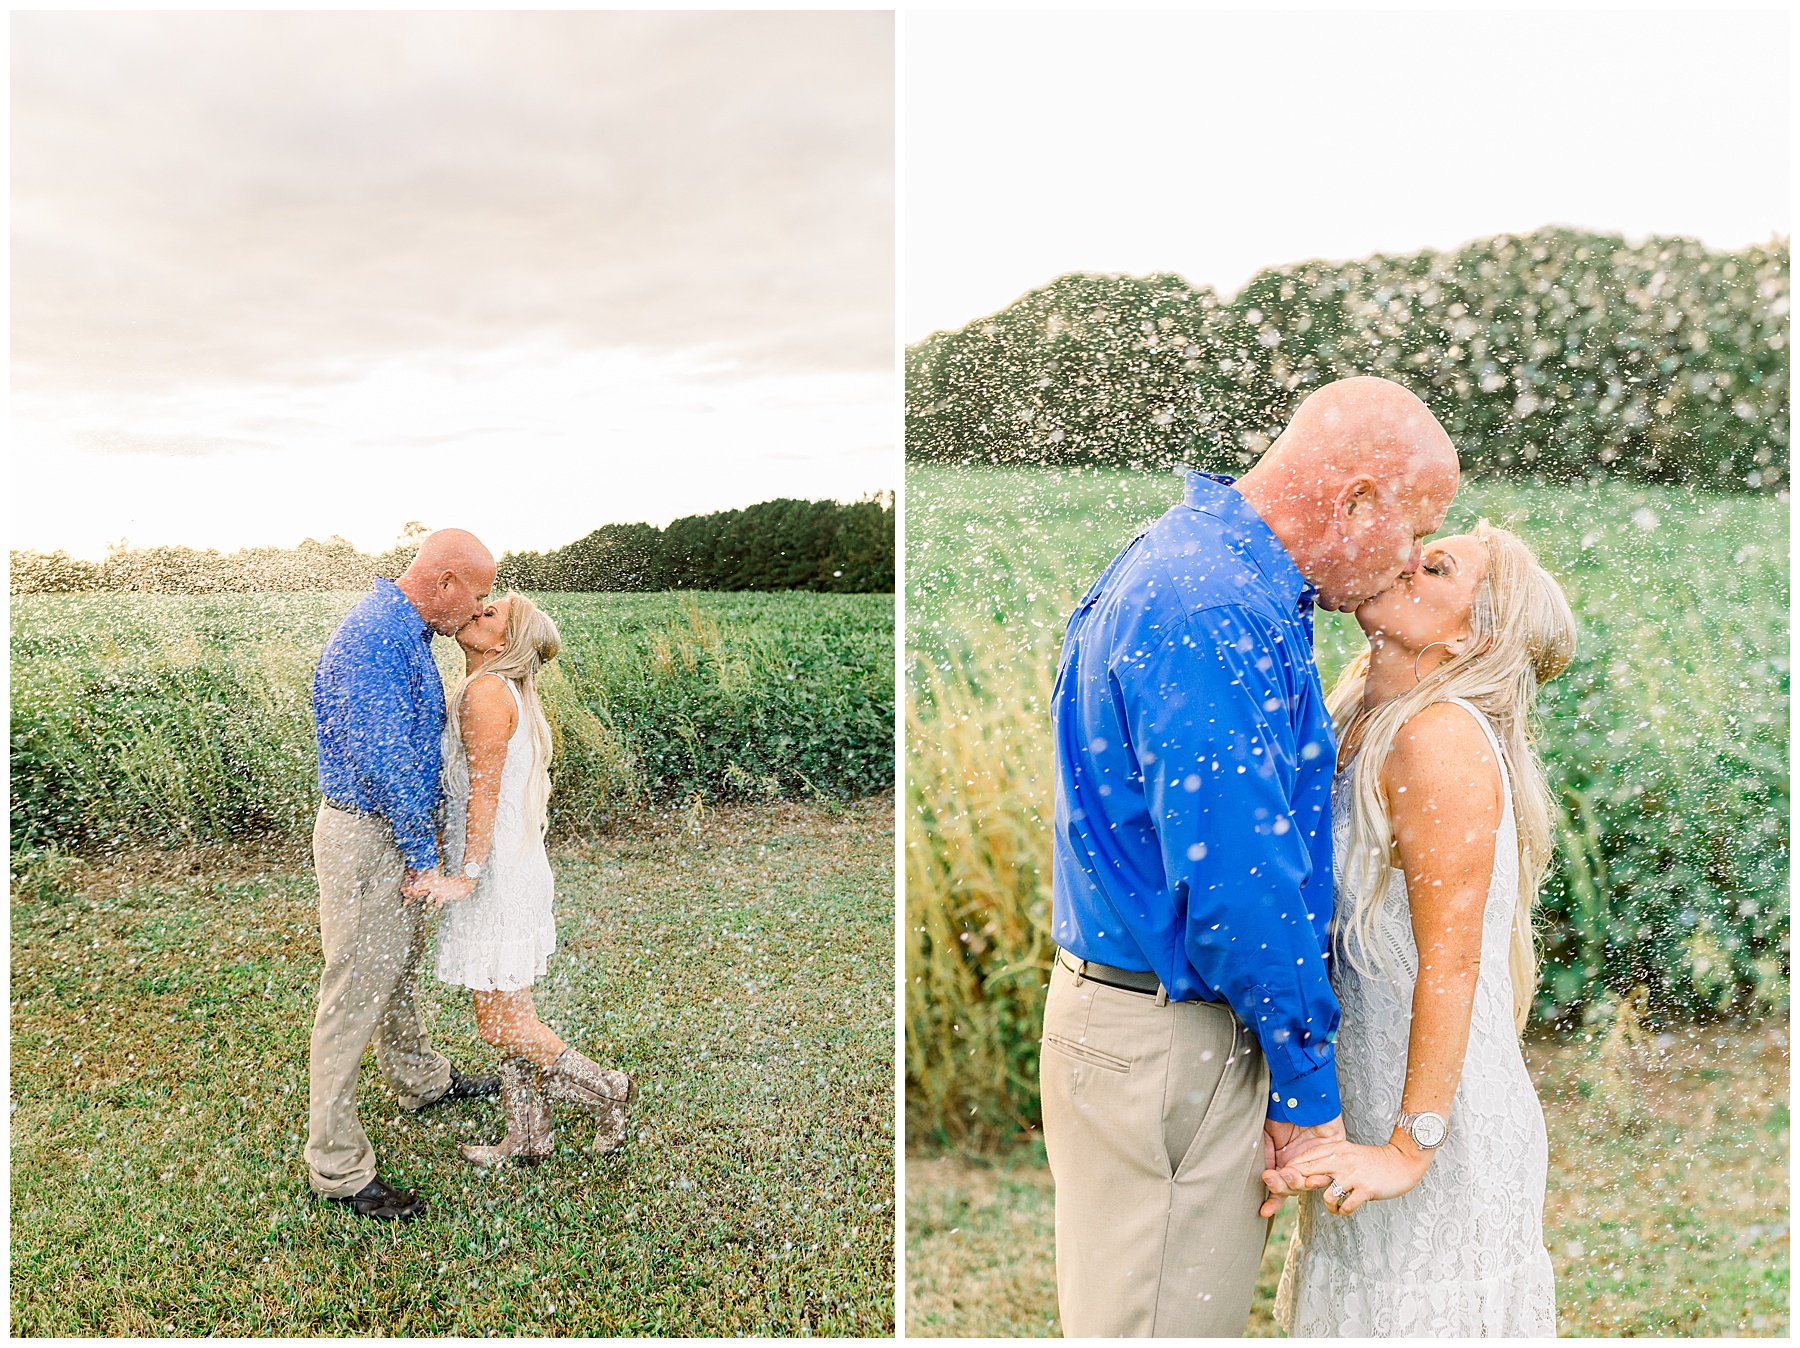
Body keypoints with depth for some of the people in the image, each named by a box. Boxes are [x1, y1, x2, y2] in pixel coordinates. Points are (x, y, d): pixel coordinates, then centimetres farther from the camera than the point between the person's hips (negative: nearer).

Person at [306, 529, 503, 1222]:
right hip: (365, 835, -10)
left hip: (393, 829, 10)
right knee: (354, 995, -1)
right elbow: (384, 757, -27)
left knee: (401, 963, 27)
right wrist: (423, 853, -19)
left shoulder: (405, 631, 9)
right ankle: (336, 1166, 10)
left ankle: (419, 1079, 49)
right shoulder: (375, 634, -24)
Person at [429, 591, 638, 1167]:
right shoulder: (502, 690, 12)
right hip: (513, 870, 10)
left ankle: (604, 1088, 15)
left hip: (499, 879, -10)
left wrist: (467, 876, -20)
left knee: (500, 1024, 0)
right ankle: (527, 1136, 27)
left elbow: (486, 791, -21)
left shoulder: (486, 691, -18)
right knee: (510, 1013, 16)